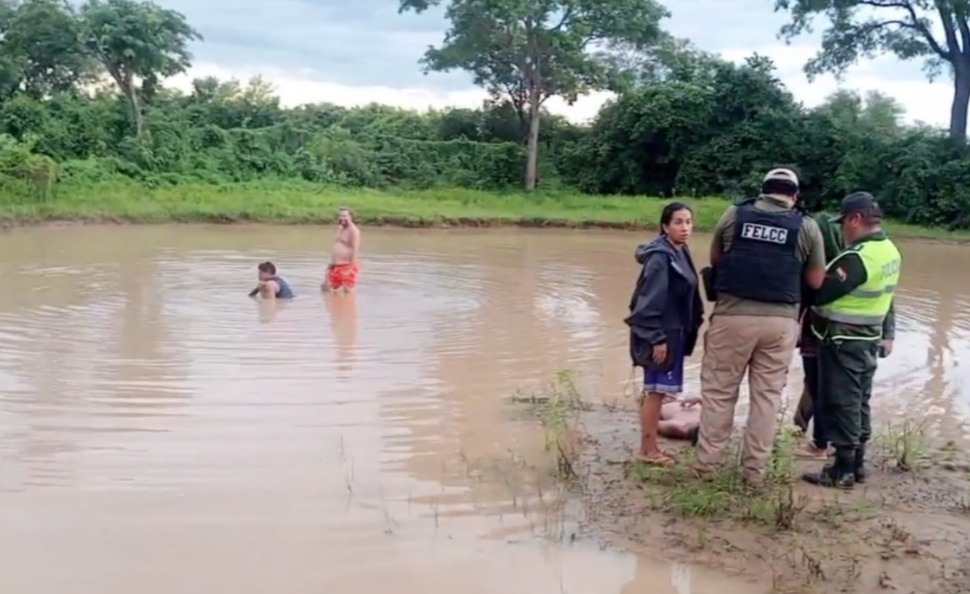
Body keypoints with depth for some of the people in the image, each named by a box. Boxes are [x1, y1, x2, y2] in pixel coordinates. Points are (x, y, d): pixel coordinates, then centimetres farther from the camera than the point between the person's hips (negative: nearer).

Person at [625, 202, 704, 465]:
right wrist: (657, 338, -21)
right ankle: (647, 449, 8)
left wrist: (690, 330, 13)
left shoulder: (681, 253, 10)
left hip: (674, 332, 9)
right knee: (656, 390, -1)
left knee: (656, 390, 14)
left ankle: (650, 445, 23)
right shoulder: (660, 258, -18)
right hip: (661, 334, -9)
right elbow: (650, 301, -20)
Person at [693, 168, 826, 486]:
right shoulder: (807, 226, 3)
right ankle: (755, 469, 15)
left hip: (733, 315, -1)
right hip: (781, 320, 1)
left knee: (718, 391, 9)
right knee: (767, 395, 10)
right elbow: (816, 281, 8)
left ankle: (706, 463, 13)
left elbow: (715, 259, 14)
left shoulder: (734, 214, 2)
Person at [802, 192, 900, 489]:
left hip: (843, 341, -9)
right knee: (859, 402, 17)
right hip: (869, 338, 9)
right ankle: (857, 464, 26)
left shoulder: (857, 257, -24)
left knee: (842, 404, -2)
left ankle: (843, 470, 4)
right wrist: (887, 334, 21)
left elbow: (821, 293, -22)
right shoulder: (890, 251, 6)